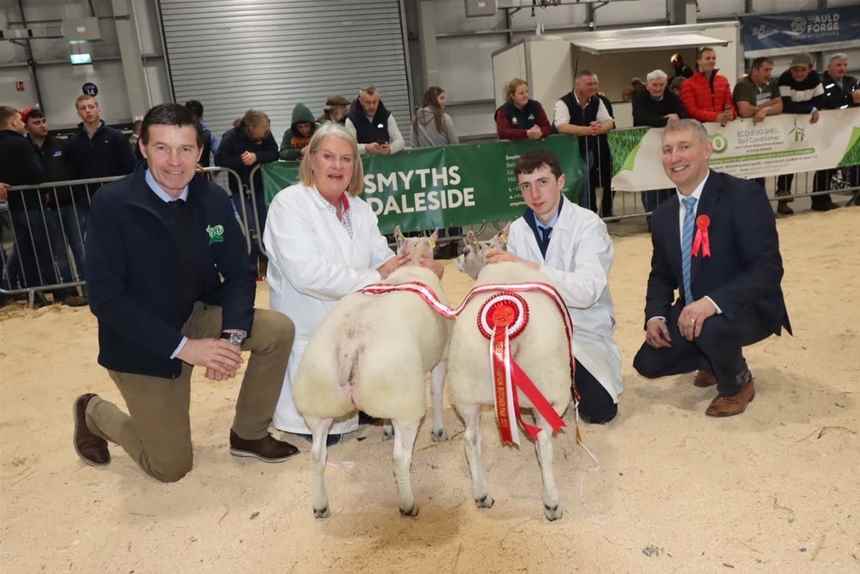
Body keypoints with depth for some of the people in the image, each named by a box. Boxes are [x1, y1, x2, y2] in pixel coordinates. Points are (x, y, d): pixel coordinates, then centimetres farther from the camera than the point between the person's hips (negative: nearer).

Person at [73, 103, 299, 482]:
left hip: (197, 317, 5)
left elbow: (239, 274, -4)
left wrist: (232, 335, -22)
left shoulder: (213, 199, -8)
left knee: (278, 330, -14)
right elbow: (105, 297, -23)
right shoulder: (113, 204, -21)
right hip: (140, 341, -4)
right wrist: (183, 347, -29)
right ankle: (94, 413, 31)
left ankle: (248, 434, 7)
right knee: (171, 467, 1)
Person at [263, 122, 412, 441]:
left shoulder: (360, 209, 8)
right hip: (309, 336, -6)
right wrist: (373, 278, -24)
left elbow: (383, 259, 5)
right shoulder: (289, 203, -15)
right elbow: (307, 273, -27)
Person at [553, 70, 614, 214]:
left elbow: (609, 122, -3)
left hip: (590, 147, 4)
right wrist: (588, 130, -37)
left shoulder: (597, 101, 4)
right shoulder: (563, 103, -14)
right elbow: (561, 127, -29)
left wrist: (599, 128, -28)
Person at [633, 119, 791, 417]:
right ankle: (715, 359, 24)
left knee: (710, 327, -36)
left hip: (746, 309, -6)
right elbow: (661, 274, 10)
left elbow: (768, 268, -25)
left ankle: (738, 383, -1)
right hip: (690, 312, 6)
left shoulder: (744, 195, -19)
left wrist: (712, 302, -38)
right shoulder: (663, 215, 2)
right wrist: (655, 315, -10)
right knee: (649, 363, -5)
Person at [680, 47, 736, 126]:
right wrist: (716, 117, -19)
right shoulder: (688, 84, 0)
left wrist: (730, 115, -8)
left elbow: (730, 104, 15)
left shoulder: (723, 80, 15)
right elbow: (692, 111, -8)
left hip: (722, 124, 4)